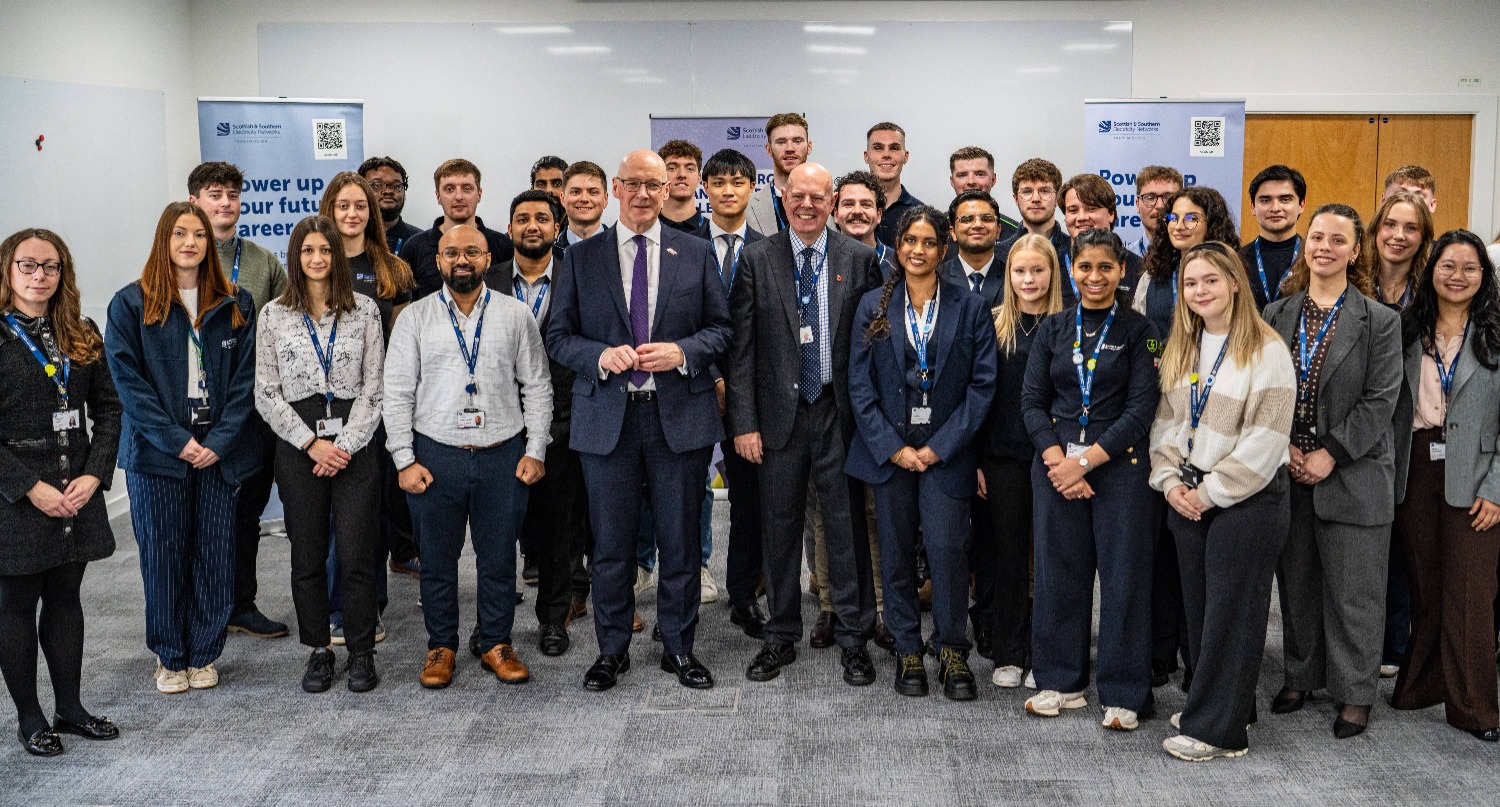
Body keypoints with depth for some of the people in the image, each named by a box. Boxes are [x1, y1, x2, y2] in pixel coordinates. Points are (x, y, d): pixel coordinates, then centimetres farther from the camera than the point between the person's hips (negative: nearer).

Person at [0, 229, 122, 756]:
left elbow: (108, 408, 7)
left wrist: (94, 475, -6)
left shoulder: (82, 335, 8)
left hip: (78, 492, 5)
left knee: (66, 597, 14)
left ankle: (69, 708, 25)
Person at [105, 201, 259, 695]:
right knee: (162, 556, 5)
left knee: (214, 556, 5)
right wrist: (177, 441, -13)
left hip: (221, 451, 2)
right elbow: (128, 381, -5)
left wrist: (219, 440, -10)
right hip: (157, 451, -1)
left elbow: (245, 378, 2)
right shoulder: (131, 304, 1)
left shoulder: (236, 305, 6)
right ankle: (170, 657, 19)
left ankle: (203, 654, 19)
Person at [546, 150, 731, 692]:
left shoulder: (697, 254, 6)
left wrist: (682, 352, -13)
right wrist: (601, 356, -15)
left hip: (680, 415, 0)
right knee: (611, 543, 8)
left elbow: (721, 328, 6)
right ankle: (612, 651, 22)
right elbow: (558, 336, 5)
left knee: (680, 541, 8)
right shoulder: (581, 258, 6)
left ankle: (679, 648, 23)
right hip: (608, 418, 0)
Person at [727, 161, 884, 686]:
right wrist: (744, 422, -6)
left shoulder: (860, 259, 2)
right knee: (779, 527, 9)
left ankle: (853, 638, 17)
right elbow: (741, 347, -1)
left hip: (840, 412, 0)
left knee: (847, 525, 4)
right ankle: (781, 637, 22)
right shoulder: (757, 259, 1)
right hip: (780, 413, 1)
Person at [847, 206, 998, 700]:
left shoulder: (970, 307, 3)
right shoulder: (874, 306, 6)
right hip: (888, 448, 2)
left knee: (947, 548, -11)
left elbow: (982, 384, -1)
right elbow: (860, 384, 3)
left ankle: (952, 650, 6)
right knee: (896, 553, 5)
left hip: (945, 450, -1)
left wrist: (939, 447, -8)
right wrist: (893, 447, -6)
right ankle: (908, 649, 18)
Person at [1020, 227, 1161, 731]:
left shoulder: (1138, 330, 1)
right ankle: (1061, 681, 20)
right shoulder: (1053, 329, 9)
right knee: (1058, 571, 7)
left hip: (1118, 464, -3)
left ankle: (1123, 694, 10)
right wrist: (1057, 460, -10)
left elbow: (1140, 409, -6)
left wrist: (1084, 462, -12)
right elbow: (1031, 401, 5)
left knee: (1123, 575, 0)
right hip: (1055, 464, 3)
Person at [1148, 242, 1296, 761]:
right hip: (1188, 497, 6)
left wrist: (1210, 492, -14)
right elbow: (1166, 420, 12)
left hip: (1246, 499, -6)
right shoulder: (1180, 349, 10)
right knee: (1198, 606, 12)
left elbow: (1265, 439, -16)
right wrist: (1170, 480, -3)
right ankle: (1208, 704, 26)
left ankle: (1217, 728, 8)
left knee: (1231, 612, 0)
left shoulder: (1266, 350, -11)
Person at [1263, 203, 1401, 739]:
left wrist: (1329, 455, -15)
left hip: (1351, 475, -3)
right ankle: (1301, 676, 29)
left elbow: (1379, 401, -8)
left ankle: (1355, 694, 14)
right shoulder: (1276, 315, 7)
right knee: (1296, 582, 13)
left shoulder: (1379, 321, -3)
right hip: (1288, 473, 4)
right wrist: (1283, 449, -6)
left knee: (1353, 591, 2)